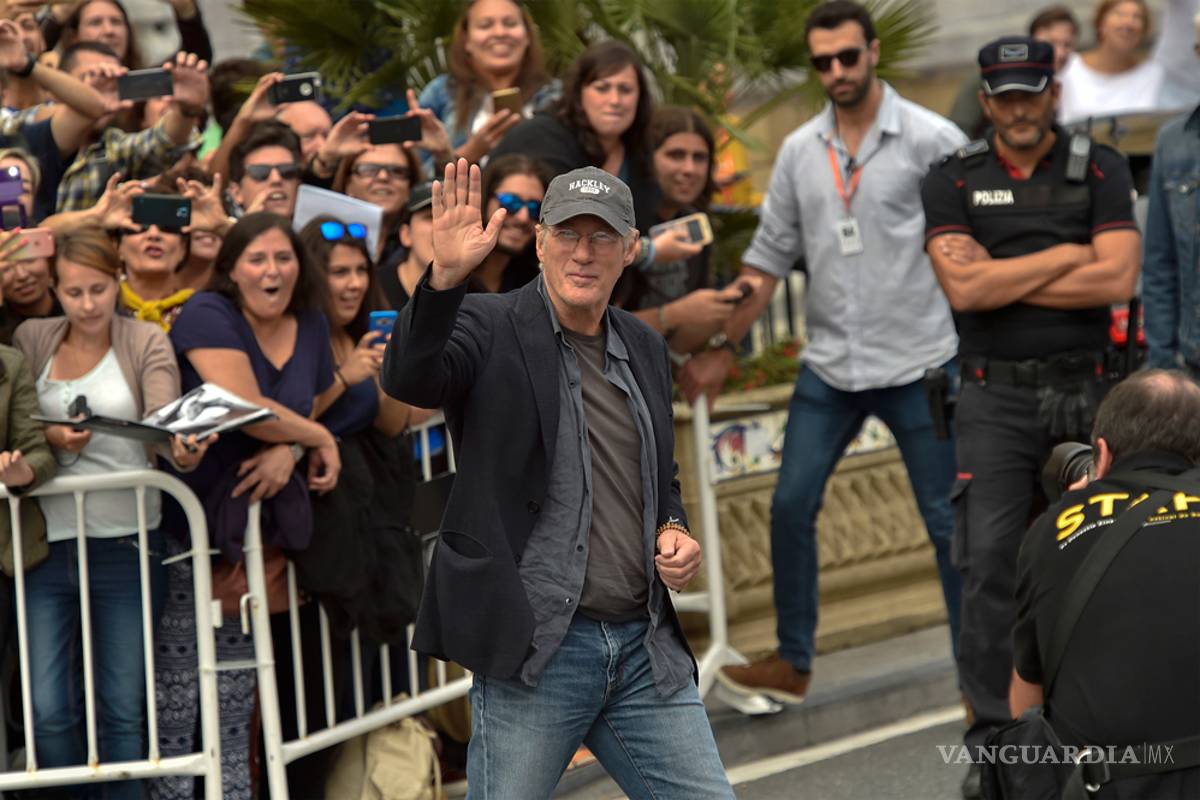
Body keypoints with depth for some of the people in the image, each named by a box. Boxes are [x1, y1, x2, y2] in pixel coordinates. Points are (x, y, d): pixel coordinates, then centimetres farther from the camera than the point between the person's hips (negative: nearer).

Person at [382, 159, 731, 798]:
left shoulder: (644, 348, 15)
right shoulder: (489, 327, -3)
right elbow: (408, 378, -24)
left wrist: (673, 530, 7)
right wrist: (445, 276, -39)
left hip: (645, 649, 6)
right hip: (537, 649, -6)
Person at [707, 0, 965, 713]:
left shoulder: (931, 140, -8)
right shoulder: (800, 151, 7)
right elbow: (770, 257, 11)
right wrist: (722, 347, 8)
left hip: (919, 364, -5)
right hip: (830, 367, 5)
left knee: (947, 521, 1)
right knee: (791, 507, 4)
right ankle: (793, 665, 17)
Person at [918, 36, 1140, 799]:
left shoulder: (1100, 169, 2)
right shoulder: (954, 181, 3)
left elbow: (1118, 281, -11)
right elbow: (964, 288, -12)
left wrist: (1002, 280, -10)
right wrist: (1070, 255, -9)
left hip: (1086, 391, 1)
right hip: (997, 398, -1)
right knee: (991, 561, -7)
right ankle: (991, 738, -2)